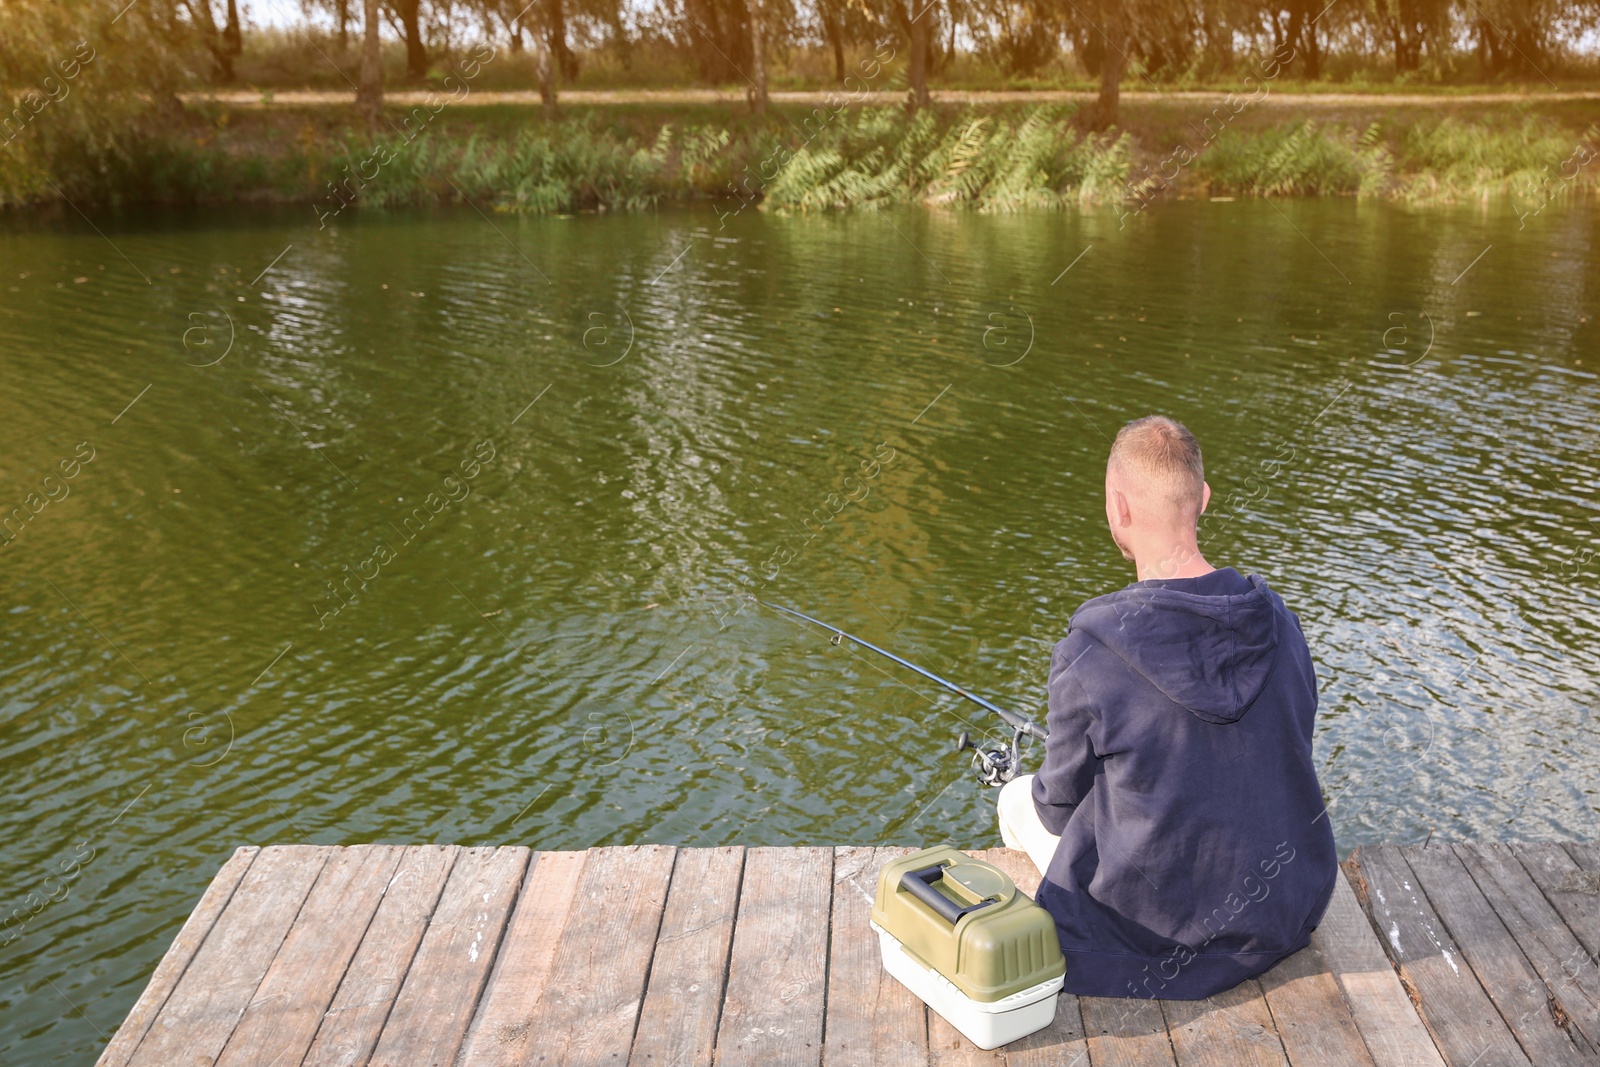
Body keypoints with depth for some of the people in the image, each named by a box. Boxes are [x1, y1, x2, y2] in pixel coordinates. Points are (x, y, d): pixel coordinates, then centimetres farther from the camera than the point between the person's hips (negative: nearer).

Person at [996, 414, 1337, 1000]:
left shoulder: (1090, 649, -25)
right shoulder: (1279, 622, -9)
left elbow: (1061, 805, -11)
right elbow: (1285, 762, 6)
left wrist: (1043, 794, 13)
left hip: (1153, 931, -5)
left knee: (1020, 799, 21)